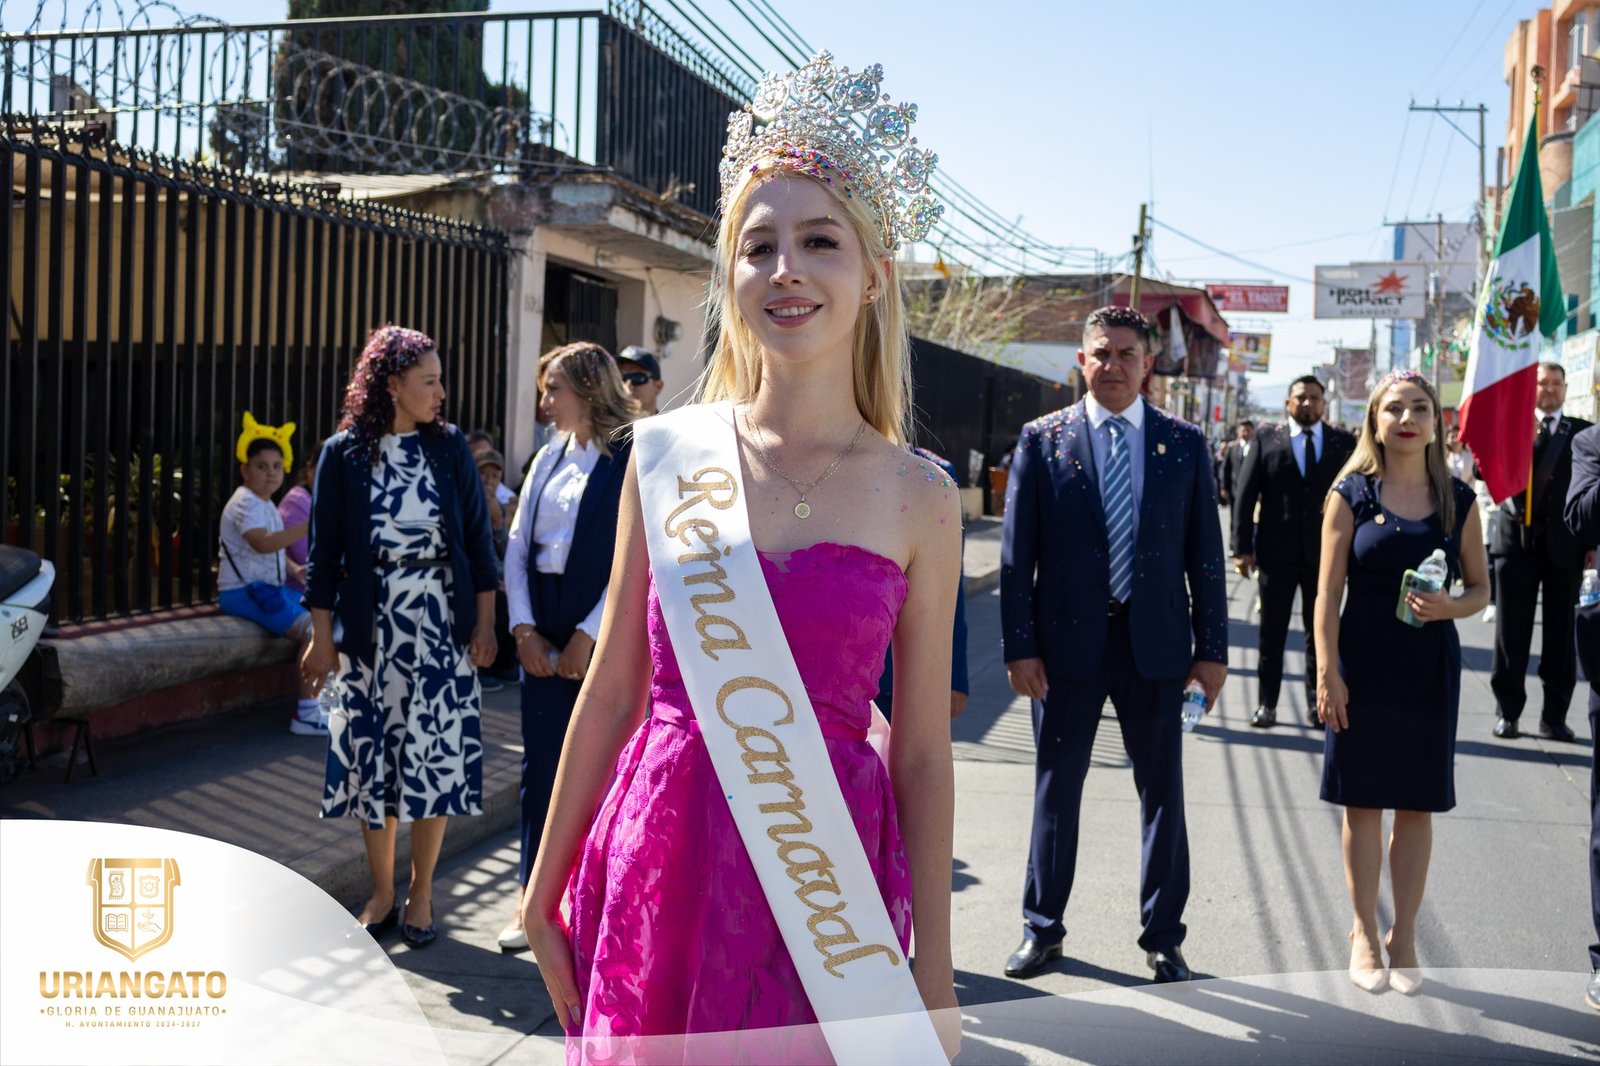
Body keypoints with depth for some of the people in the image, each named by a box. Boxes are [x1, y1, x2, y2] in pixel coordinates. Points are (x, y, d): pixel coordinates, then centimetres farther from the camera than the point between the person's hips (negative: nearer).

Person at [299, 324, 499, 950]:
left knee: (436, 756, 2)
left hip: (441, 622, 1)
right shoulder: (344, 453, -2)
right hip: (372, 626, 0)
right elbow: (325, 552, 1)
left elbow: (478, 538, 4)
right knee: (374, 755, 6)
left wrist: (484, 622, 1)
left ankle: (421, 893, 17)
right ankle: (382, 894, 23)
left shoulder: (449, 446, 1)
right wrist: (322, 636, -2)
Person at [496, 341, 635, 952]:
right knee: (540, 764, 8)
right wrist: (523, 628, -1)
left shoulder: (631, 462, -8)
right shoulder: (549, 459, 10)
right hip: (542, 636, 5)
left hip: (599, 640, -5)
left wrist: (588, 636, -13)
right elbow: (517, 545, 9)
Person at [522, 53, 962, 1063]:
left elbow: (922, 753, 0)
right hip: (659, 861, 2)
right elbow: (612, 692, 6)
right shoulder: (666, 453, 0)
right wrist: (547, 886, 10)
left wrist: (934, 983, 2)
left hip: (820, 871, -1)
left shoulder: (918, 501, -3)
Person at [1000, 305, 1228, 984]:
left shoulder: (1183, 444, 3)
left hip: (1155, 643, 1)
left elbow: (1204, 553, 4)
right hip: (1067, 642, -1)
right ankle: (1042, 928, 26)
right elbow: (1016, 553, -2)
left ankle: (1162, 936, 25)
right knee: (1056, 788, 11)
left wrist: (1212, 647, 0)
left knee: (1163, 791, 10)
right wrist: (1020, 646, -8)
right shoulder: (1042, 440, -1)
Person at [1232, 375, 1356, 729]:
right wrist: (1242, 547, -7)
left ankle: (1316, 702, 19)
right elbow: (1245, 494, -1)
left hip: (1324, 552, 1)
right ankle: (1267, 702, 16)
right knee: (1272, 632, 7)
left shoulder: (1343, 441, 4)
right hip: (1276, 551, 0)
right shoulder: (1267, 439, 2)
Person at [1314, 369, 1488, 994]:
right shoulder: (1351, 493, -2)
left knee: (1416, 806, 9)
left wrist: (1448, 607, -13)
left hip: (1429, 670, 2)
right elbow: (1328, 591, -4)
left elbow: (1481, 588, 10)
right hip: (1363, 663, -2)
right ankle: (1364, 933, 22)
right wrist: (1327, 672, -10)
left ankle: (1403, 936, 23)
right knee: (1363, 802, 7)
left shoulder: (1457, 499, 4)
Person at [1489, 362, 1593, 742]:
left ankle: (1555, 716, 12)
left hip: (1564, 544, 1)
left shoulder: (1582, 432, 8)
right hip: (1517, 539, 0)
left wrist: (1591, 541, -3)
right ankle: (1507, 712, 12)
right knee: (1512, 633, 4)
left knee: (1561, 633, 5)